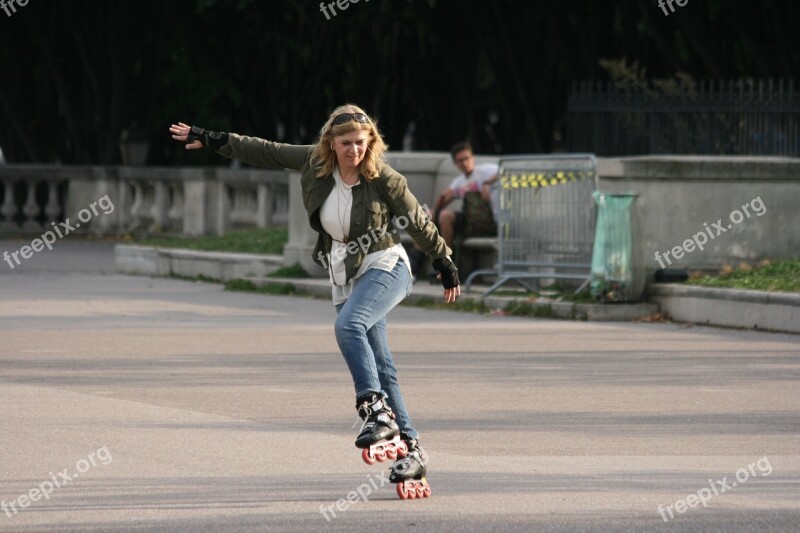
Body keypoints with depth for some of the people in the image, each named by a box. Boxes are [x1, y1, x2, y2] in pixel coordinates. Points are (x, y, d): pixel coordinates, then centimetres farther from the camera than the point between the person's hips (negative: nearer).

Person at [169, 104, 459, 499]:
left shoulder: (384, 180, -14)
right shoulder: (315, 163, -2)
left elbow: (419, 224, -3)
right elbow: (265, 153, 6)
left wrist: (446, 267, 6)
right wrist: (211, 140, 7)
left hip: (385, 268, -6)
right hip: (345, 276, 6)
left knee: (348, 325, -32)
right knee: (379, 368, 4)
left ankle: (378, 412, -35)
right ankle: (408, 447, 7)